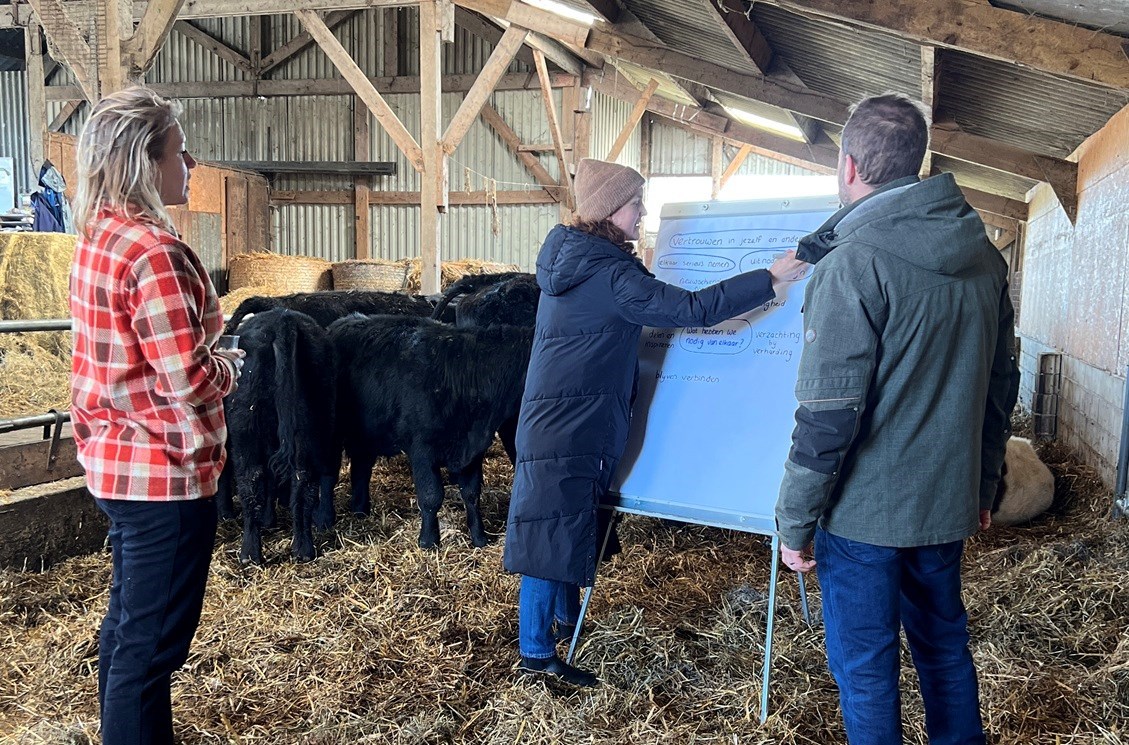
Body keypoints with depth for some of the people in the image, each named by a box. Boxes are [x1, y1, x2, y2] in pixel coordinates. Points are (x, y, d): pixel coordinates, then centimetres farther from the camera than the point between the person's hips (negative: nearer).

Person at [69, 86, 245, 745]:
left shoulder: (100, 237, 8)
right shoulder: (155, 251, -21)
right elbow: (191, 381, -23)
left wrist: (200, 327, 7)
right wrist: (232, 364, -4)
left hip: (117, 462, 10)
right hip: (164, 471, -10)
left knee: (128, 625, 23)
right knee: (150, 646, 3)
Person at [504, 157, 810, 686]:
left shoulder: (571, 260, 9)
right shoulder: (610, 275, -21)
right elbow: (692, 309, -25)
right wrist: (771, 279, -20)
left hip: (557, 418, 10)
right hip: (569, 427, -10)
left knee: (570, 523, 21)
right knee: (555, 530, -1)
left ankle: (567, 616, 39)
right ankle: (536, 652, 10)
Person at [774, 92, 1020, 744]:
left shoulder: (852, 263, -19)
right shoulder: (983, 256, 4)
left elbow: (828, 415, -21)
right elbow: (1000, 387, 12)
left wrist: (795, 521, -11)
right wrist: (984, 486, 22)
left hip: (865, 511, -7)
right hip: (949, 504, 7)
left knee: (865, 667, 10)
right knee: (945, 644, 24)